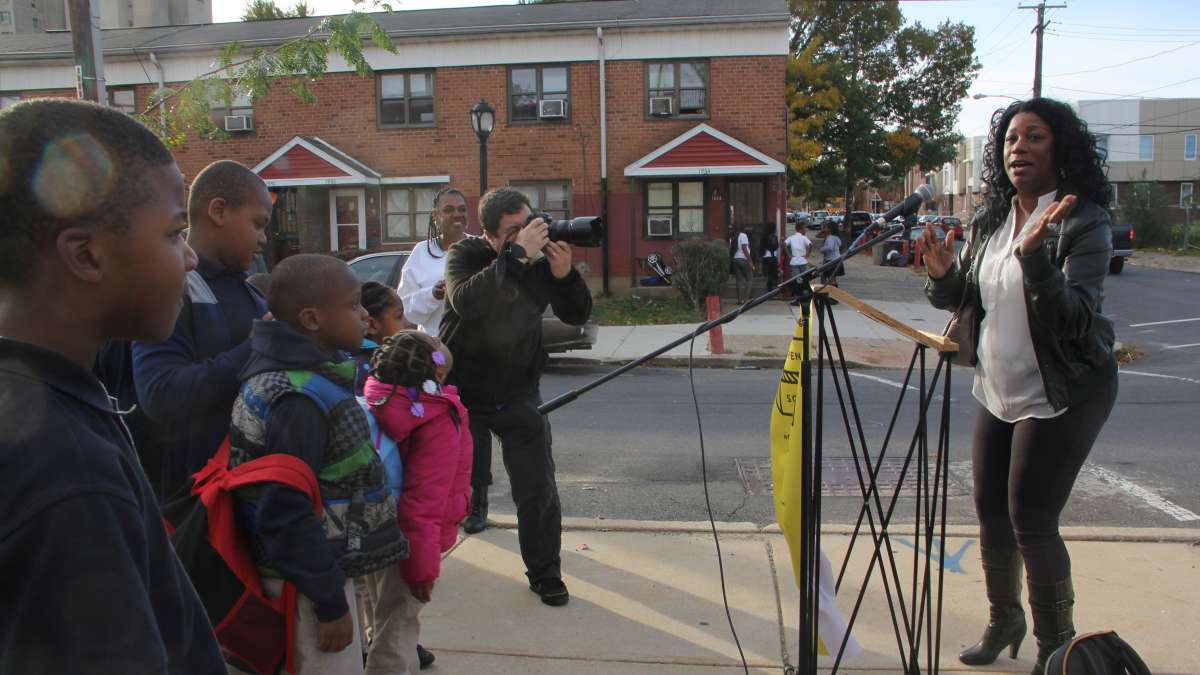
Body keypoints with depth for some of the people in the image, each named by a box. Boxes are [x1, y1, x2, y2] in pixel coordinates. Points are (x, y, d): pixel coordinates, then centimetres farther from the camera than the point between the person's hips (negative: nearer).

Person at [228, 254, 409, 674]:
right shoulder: (298, 400, -26)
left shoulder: (310, 375, 4)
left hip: (324, 570, 9)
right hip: (309, 585, -9)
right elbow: (286, 513, -26)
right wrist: (330, 603, -19)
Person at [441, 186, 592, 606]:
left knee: (538, 489, 2)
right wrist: (518, 254, -38)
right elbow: (466, 302, -36)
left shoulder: (541, 260, -6)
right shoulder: (465, 256, -13)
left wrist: (564, 274, -20)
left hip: (519, 395, 2)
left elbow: (577, 316, -2)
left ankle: (545, 574, 21)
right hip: (463, 394, -1)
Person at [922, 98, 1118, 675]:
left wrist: (1034, 257, -38)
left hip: (1062, 394, -7)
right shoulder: (990, 221, 5)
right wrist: (942, 277, -10)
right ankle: (1004, 620, 35)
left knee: (1031, 520, -5)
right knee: (991, 512, 13)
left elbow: (1075, 319, -24)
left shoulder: (1083, 223, -14)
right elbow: (965, 298, 12)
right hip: (998, 390, 7)